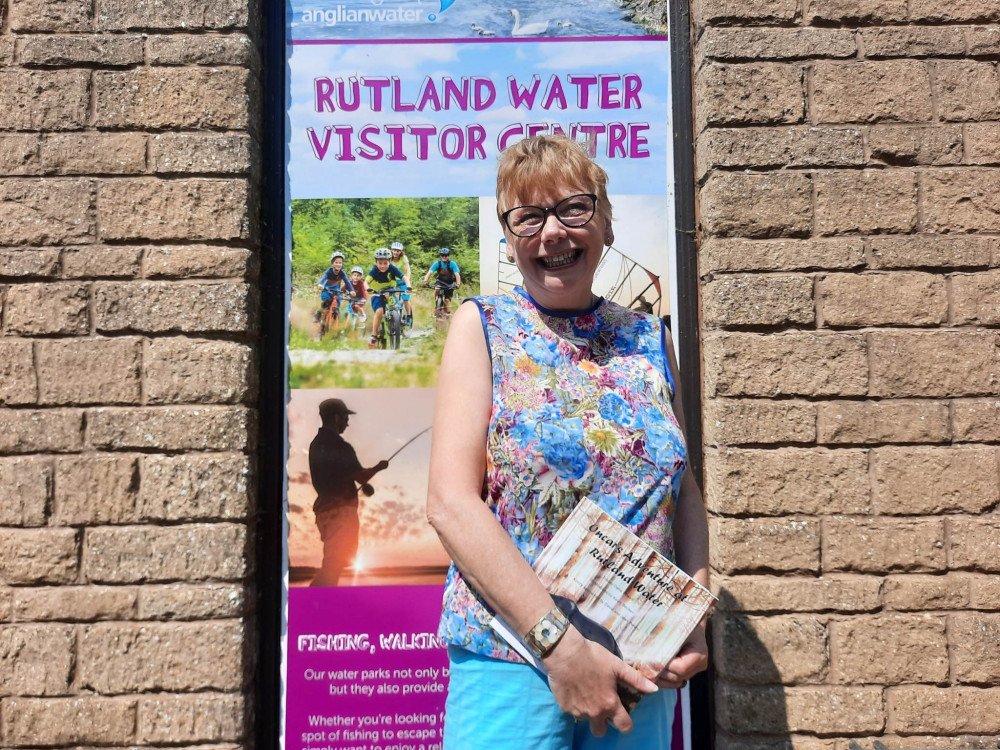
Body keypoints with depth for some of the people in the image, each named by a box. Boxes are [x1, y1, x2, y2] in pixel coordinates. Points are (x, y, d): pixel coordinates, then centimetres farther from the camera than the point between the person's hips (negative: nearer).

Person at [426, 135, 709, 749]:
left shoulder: (649, 339, 6)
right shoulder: (482, 326, -3)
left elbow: (683, 488, 10)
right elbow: (451, 502, -12)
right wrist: (559, 642, -18)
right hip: (511, 656, -3)